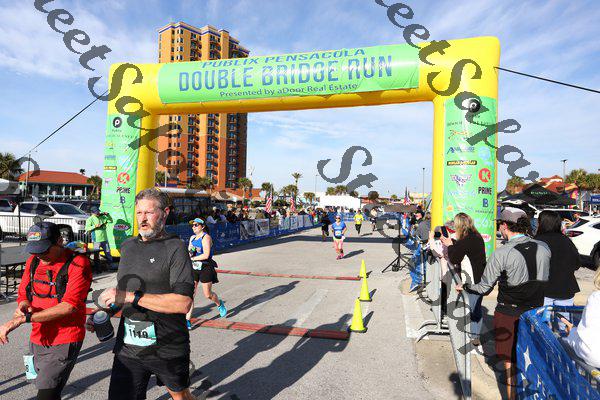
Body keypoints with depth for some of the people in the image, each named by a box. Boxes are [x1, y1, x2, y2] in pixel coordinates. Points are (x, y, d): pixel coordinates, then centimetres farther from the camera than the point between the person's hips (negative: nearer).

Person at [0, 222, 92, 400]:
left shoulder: (77, 264, -18)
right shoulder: (33, 260, 5)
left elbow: (69, 306, -25)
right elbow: (24, 295, 13)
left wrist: (23, 318, -26)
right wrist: (23, 306, -12)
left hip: (64, 342, -7)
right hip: (38, 338, 7)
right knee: (44, 383, 22)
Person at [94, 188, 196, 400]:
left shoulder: (175, 248, -14)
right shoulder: (127, 246, 8)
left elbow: (183, 303, -25)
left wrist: (130, 296, -24)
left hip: (167, 346, -4)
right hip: (128, 345, 4)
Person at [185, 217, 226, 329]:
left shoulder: (206, 237, -12)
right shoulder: (192, 238, 12)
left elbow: (206, 255, -21)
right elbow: (189, 252, 17)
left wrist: (192, 258, -15)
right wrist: (189, 252, -6)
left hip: (205, 268, -6)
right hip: (194, 268, 6)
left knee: (208, 294, 5)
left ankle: (220, 304, 37)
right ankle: (187, 320, 4)